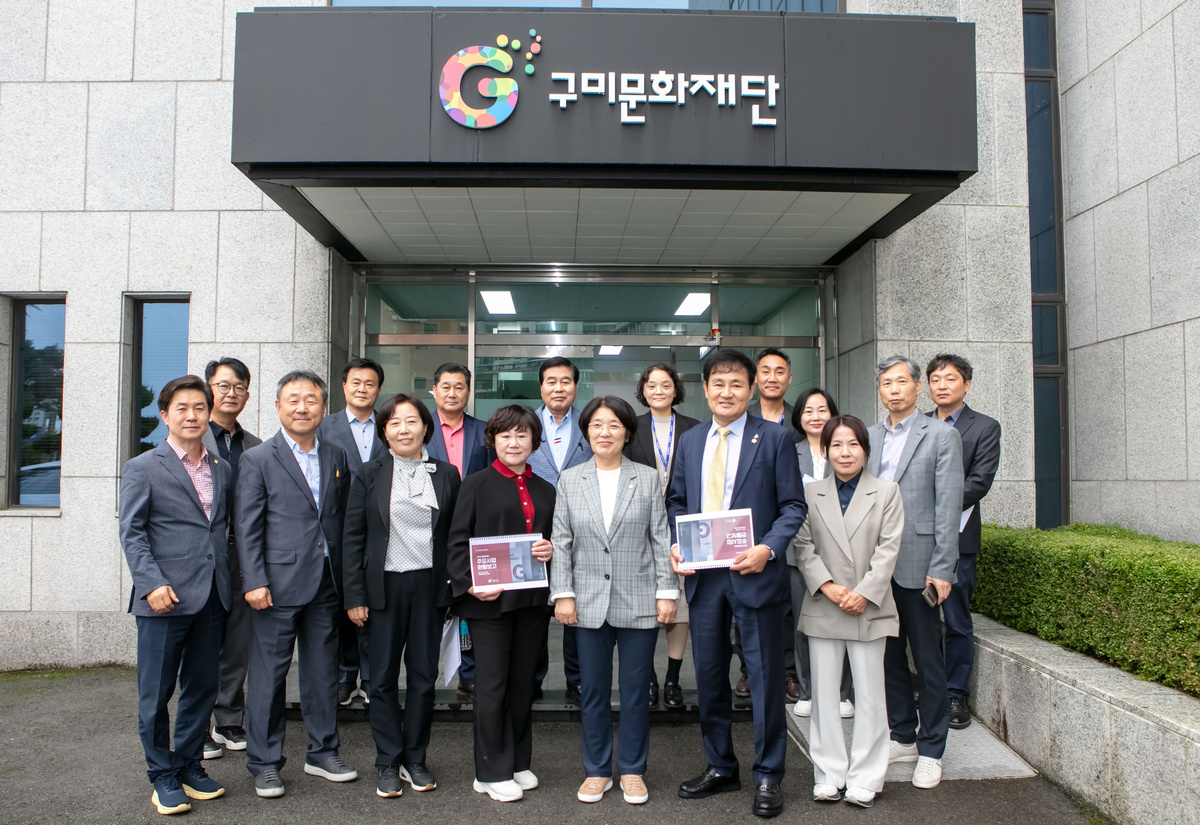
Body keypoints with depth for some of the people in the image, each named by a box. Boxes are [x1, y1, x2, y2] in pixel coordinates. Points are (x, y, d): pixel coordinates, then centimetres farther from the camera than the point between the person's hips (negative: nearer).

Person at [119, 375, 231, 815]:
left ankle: (190, 765, 28)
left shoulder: (220, 470, 13)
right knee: (156, 692, 5)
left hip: (211, 598, 5)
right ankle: (163, 775, 20)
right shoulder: (143, 468, -1)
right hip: (165, 598, -4)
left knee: (202, 687, 13)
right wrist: (152, 583, -16)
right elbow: (131, 531, -6)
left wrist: (229, 579, 7)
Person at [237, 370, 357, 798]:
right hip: (278, 582, -4)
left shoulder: (336, 456, 9)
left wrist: (346, 577, 7)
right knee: (268, 674, 4)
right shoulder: (258, 459, -3)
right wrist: (254, 582, -12)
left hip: (326, 583, 4)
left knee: (324, 670, 14)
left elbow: (343, 517, 11)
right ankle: (264, 764, 19)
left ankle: (322, 752, 29)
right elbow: (247, 527, -6)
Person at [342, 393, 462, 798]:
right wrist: (354, 596, -4)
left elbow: (455, 535, 6)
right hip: (384, 586, -1)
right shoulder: (369, 475, 1)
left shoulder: (446, 474, 4)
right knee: (384, 678, 6)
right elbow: (352, 538, 1)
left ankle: (415, 759, 23)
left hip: (429, 584, 1)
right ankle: (388, 764, 20)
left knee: (424, 676, 8)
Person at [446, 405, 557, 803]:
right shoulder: (477, 484, 1)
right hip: (488, 600, -4)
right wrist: (470, 584, -16)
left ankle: (518, 762, 27)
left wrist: (551, 551, -4)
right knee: (492, 684, 1)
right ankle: (491, 772, 14)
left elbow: (555, 538, 20)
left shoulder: (545, 490, 14)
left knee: (523, 683, 13)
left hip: (533, 600, 5)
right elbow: (458, 541, -4)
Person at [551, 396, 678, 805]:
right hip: (589, 602, 1)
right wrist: (563, 594, -2)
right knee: (594, 691, 10)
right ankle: (597, 771, 25)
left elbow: (661, 539, 1)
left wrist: (667, 591, -3)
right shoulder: (569, 480, 5)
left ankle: (632, 771, 24)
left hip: (638, 602, -1)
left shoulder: (648, 478, 3)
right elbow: (561, 541, 3)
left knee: (635, 691, 8)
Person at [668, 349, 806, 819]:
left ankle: (768, 776, 22)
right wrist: (676, 546, -2)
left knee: (765, 677, 5)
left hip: (752, 573, -4)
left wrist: (768, 548, -18)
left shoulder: (775, 438, -3)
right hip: (702, 574, 5)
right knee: (708, 675, 15)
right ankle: (719, 767, 32)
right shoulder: (690, 441, 10)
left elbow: (793, 506, -4)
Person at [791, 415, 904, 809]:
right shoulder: (810, 494, 5)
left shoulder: (886, 491, 3)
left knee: (869, 694, 6)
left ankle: (865, 778, 17)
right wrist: (827, 586, -13)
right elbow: (803, 547, 1)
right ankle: (829, 774, 19)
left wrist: (864, 593, -12)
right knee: (824, 692, 7)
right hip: (823, 609, 1)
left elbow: (889, 548, -3)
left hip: (869, 608, -1)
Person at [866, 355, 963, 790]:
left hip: (918, 566, -5)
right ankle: (903, 737, 29)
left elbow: (948, 506, -8)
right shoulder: (869, 436, 11)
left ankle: (930, 749, 18)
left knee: (928, 660, 4)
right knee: (889, 655, 14)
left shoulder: (941, 435, -4)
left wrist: (941, 569, -13)